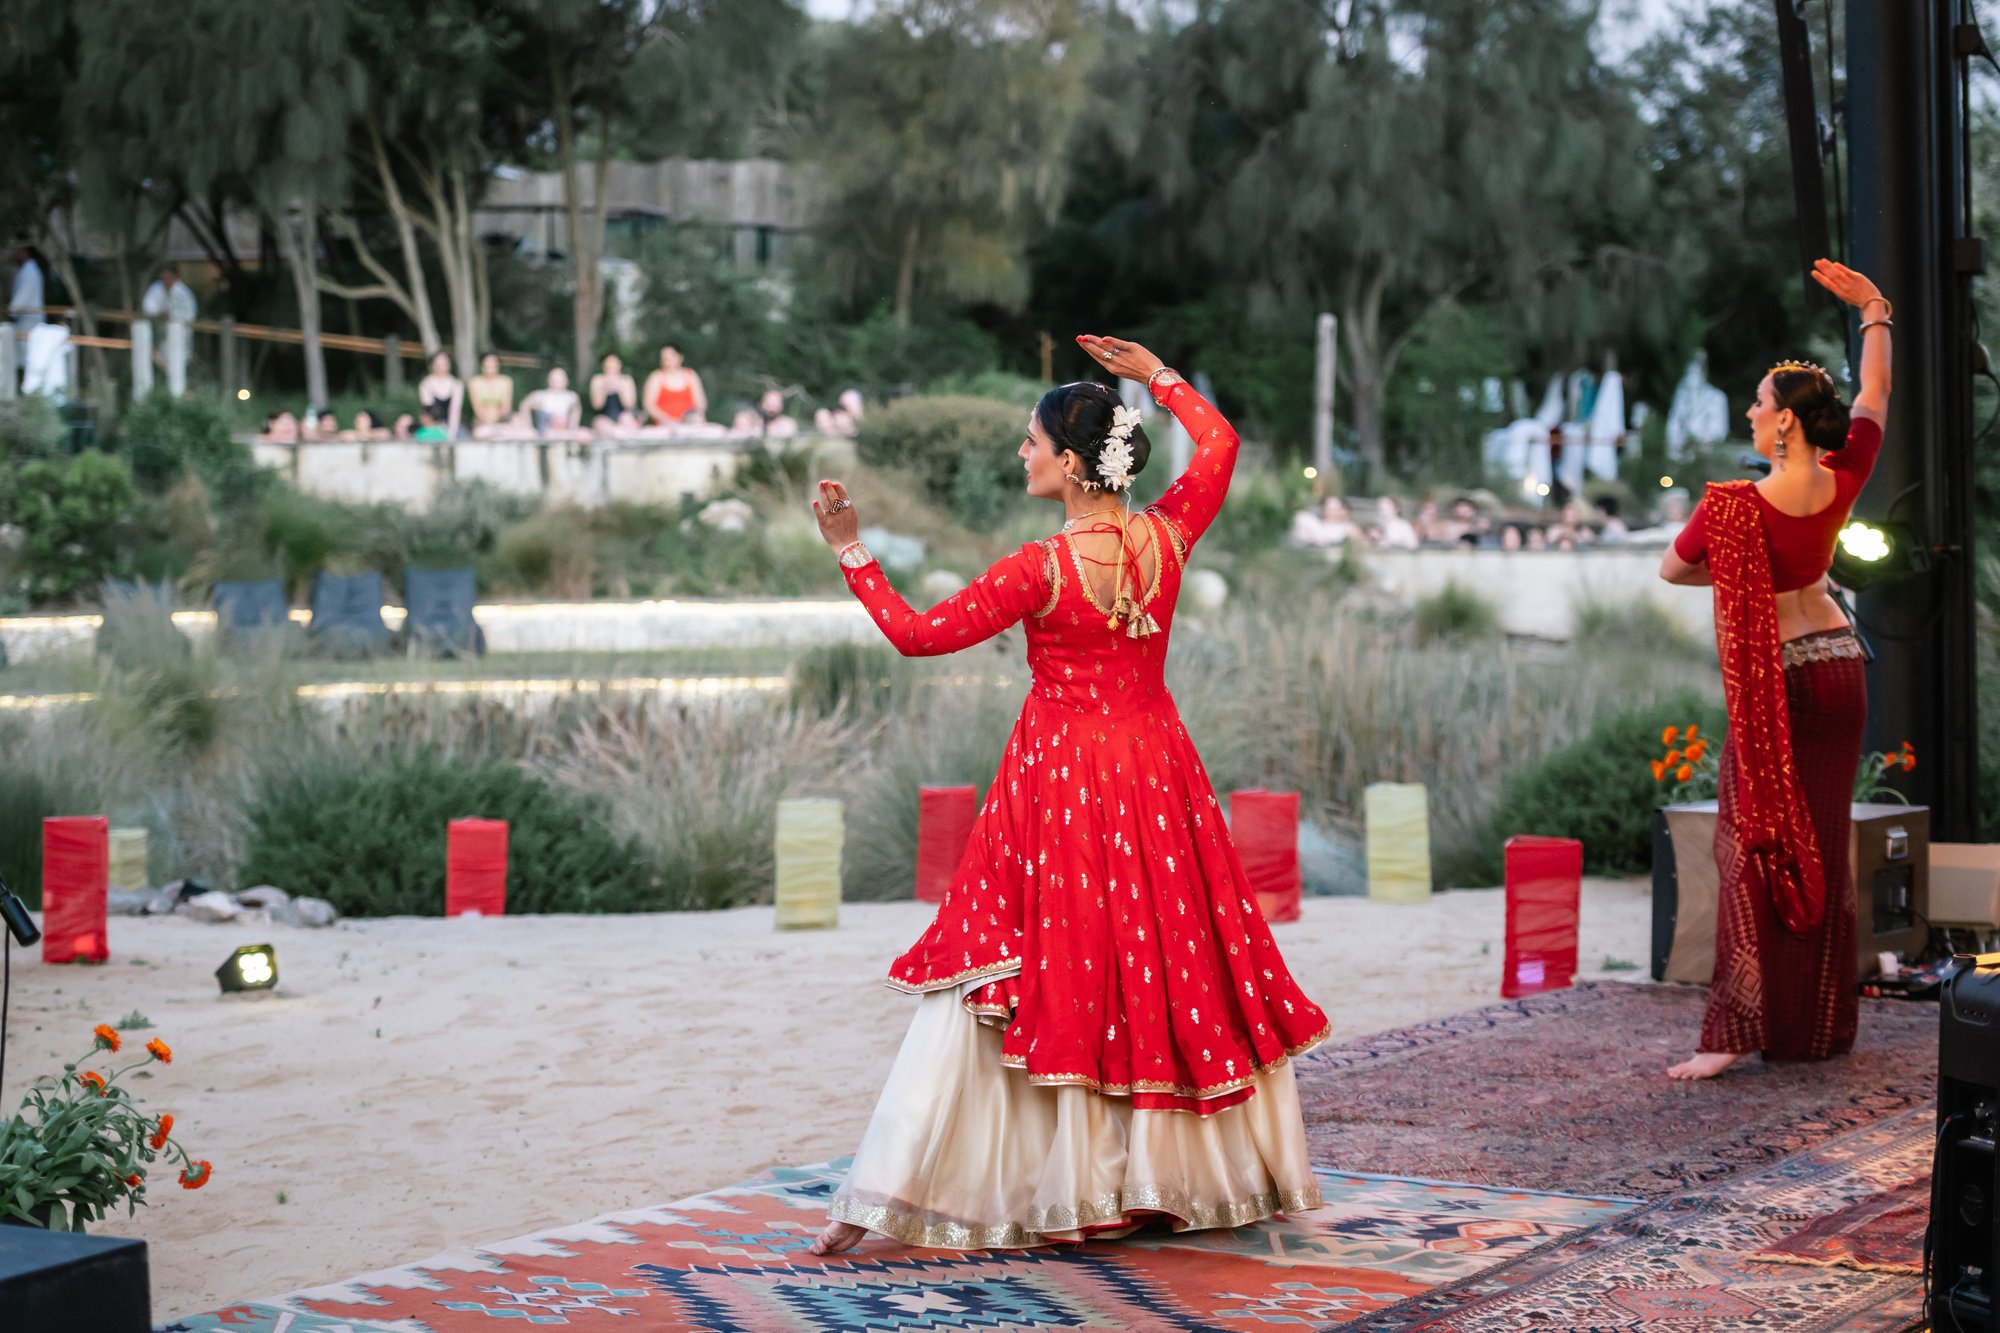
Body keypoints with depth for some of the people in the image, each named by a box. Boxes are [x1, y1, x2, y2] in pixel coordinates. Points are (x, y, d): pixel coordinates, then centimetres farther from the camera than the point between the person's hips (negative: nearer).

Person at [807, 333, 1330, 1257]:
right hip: (1156, 771, 4)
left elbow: (918, 634, -12)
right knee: (1171, 969, 15)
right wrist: (1156, 375, 23)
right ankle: (1170, 1177, 26)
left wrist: (850, 550, -6)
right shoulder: (1168, 537, -5)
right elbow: (1219, 443, 15)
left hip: (1059, 776, -4)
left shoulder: (1039, 570, -19)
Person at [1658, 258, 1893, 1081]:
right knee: (1824, 847, 11)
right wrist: (1874, 310, 22)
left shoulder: (1732, 508, -18)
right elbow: (1875, 397, 14)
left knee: (1757, 848, -4)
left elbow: (1671, 570, 0)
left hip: (1775, 686, -6)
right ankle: (1820, 1027, 18)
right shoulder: (1842, 482, -4)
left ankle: (1736, 1031, -10)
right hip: (1839, 666, 6)